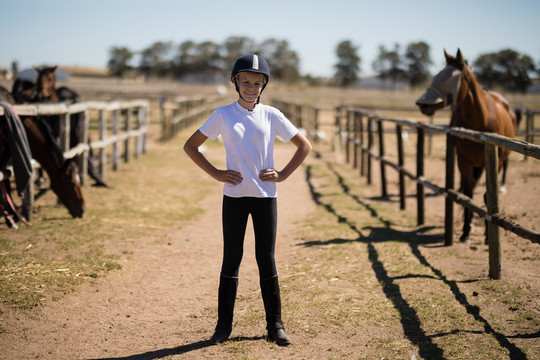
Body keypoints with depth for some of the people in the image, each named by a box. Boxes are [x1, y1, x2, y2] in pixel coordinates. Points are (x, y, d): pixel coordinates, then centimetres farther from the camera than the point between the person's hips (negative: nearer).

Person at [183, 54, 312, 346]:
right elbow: (190, 146, 5)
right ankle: (224, 325, 12)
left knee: (266, 259, 5)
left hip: (265, 195, 0)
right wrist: (216, 173, -4)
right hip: (234, 195, 0)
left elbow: (304, 145, 9)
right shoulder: (223, 115, 1)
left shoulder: (271, 115, 2)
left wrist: (283, 174, -1)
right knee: (231, 259, 3)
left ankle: (275, 324, 13)